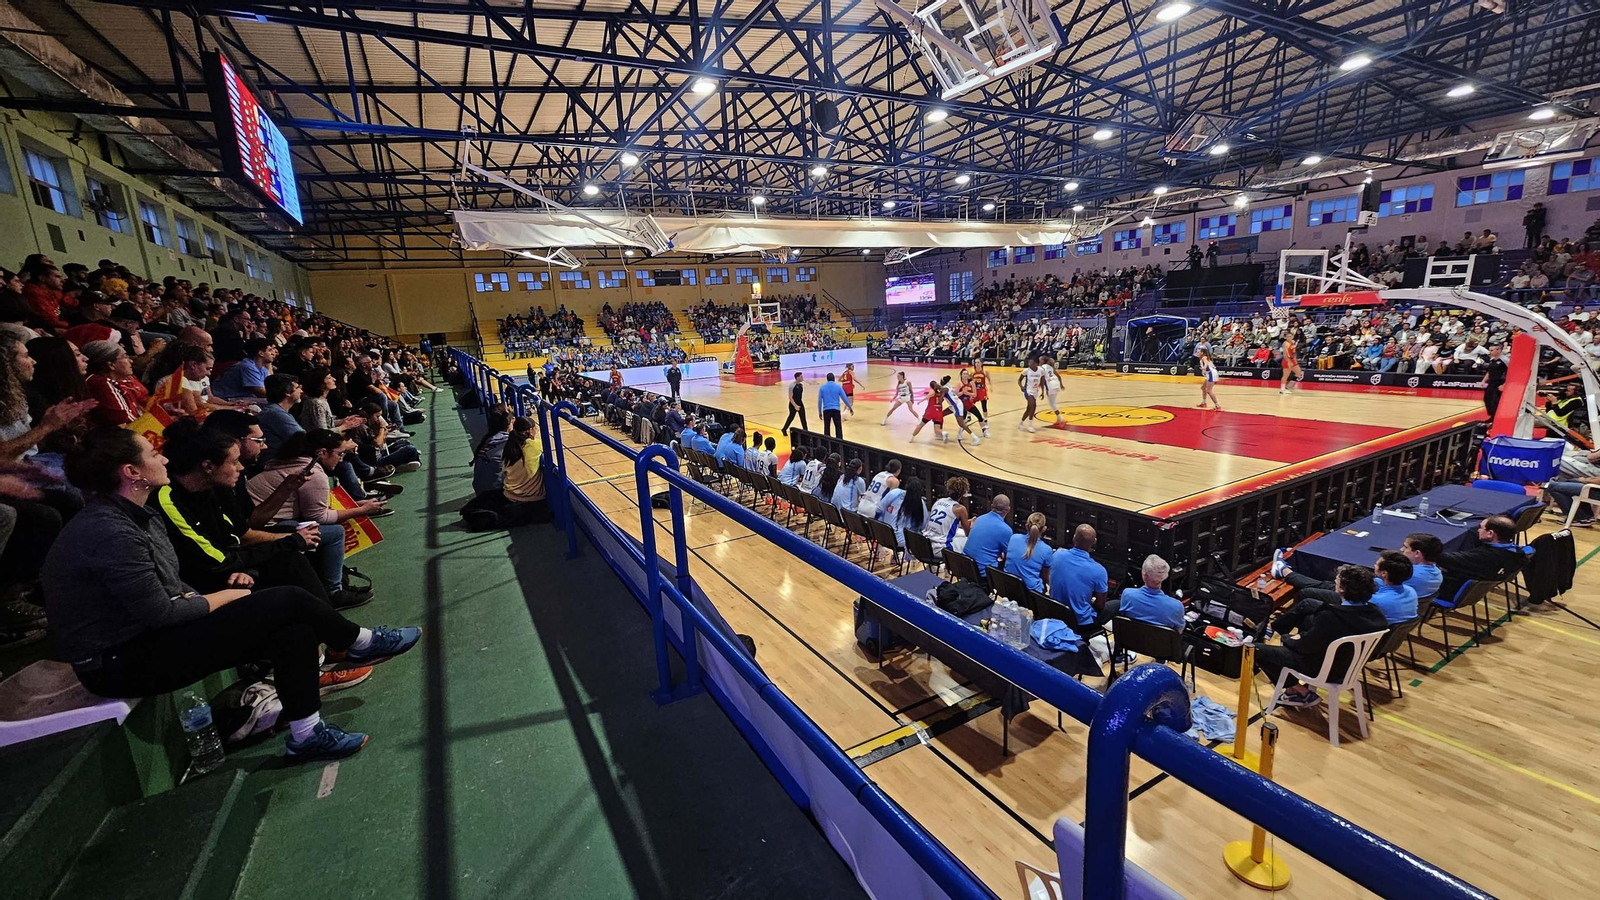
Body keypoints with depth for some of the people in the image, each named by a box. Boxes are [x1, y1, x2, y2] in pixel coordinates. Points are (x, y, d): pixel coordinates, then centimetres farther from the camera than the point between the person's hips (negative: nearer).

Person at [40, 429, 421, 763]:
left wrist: (201, 599, -7)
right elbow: (160, 613, -23)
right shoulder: (107, 531, -25)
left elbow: (171, 590, 10)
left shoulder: (138, 517, 6)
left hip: (145, 636, 9)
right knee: (287, 603, -18)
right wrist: (223, 597, -9)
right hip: (122, 664, -9)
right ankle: (359, 644, 5)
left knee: (294, 630, -7)